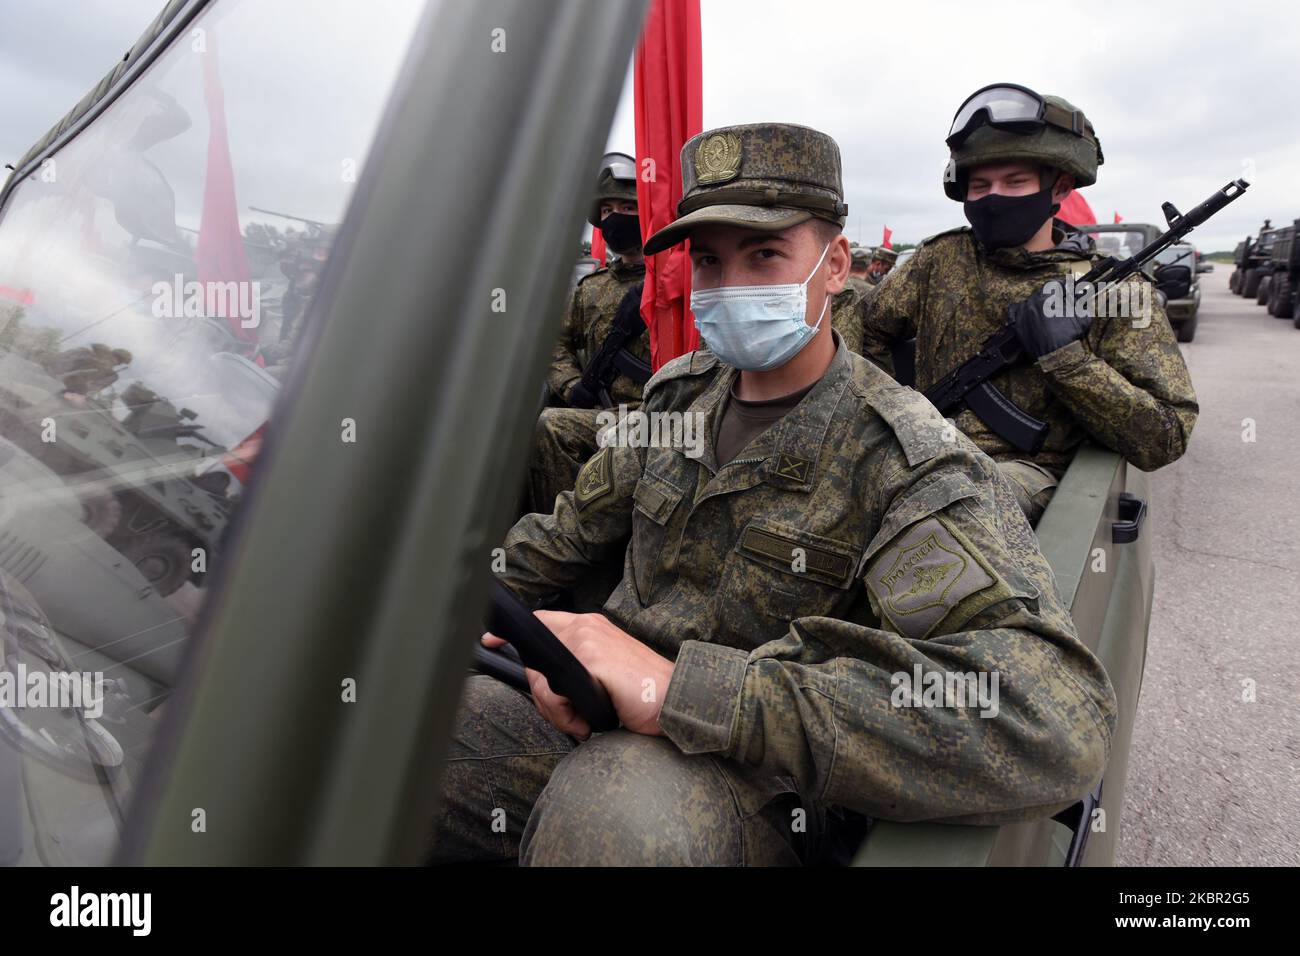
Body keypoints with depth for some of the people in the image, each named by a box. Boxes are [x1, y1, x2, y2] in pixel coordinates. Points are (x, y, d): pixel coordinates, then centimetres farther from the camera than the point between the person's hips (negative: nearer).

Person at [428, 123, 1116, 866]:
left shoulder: (910, 462, -15)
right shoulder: (678, 394, 6)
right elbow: (570, 537, 19)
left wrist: (681, 686, -34)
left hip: (756, 785, -5)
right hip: (592, 725, 6)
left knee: (609, 804, -38)